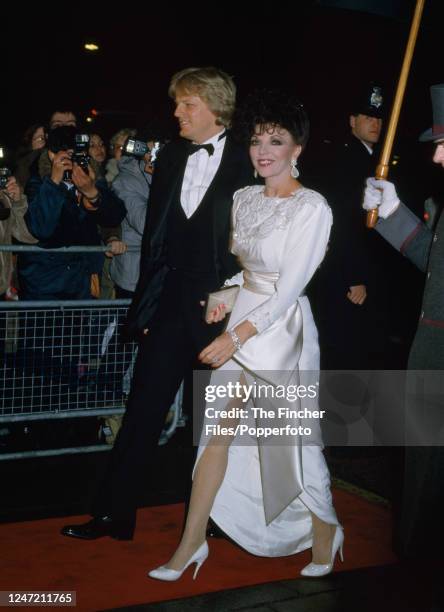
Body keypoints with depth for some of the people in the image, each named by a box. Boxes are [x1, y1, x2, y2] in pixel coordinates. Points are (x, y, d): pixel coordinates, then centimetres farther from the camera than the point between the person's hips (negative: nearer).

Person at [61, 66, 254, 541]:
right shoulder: (170, 158, 9)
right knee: (144, 406, 4)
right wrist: (146, 304, 7)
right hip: (171, 299, 4)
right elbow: (154, 234, 10)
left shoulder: (248, 164, -6)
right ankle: (114, 513, 12)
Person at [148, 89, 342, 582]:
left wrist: (236, 337, -19)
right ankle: (192, 542, 17)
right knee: (217, 432, 7)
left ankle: (324, 531, 31)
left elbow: (289, 288, -18)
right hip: (242, 320, 6)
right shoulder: (243, 199, 6)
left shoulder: (312, 208, -14)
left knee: (294, 439, 7)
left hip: (282, 328, -6)